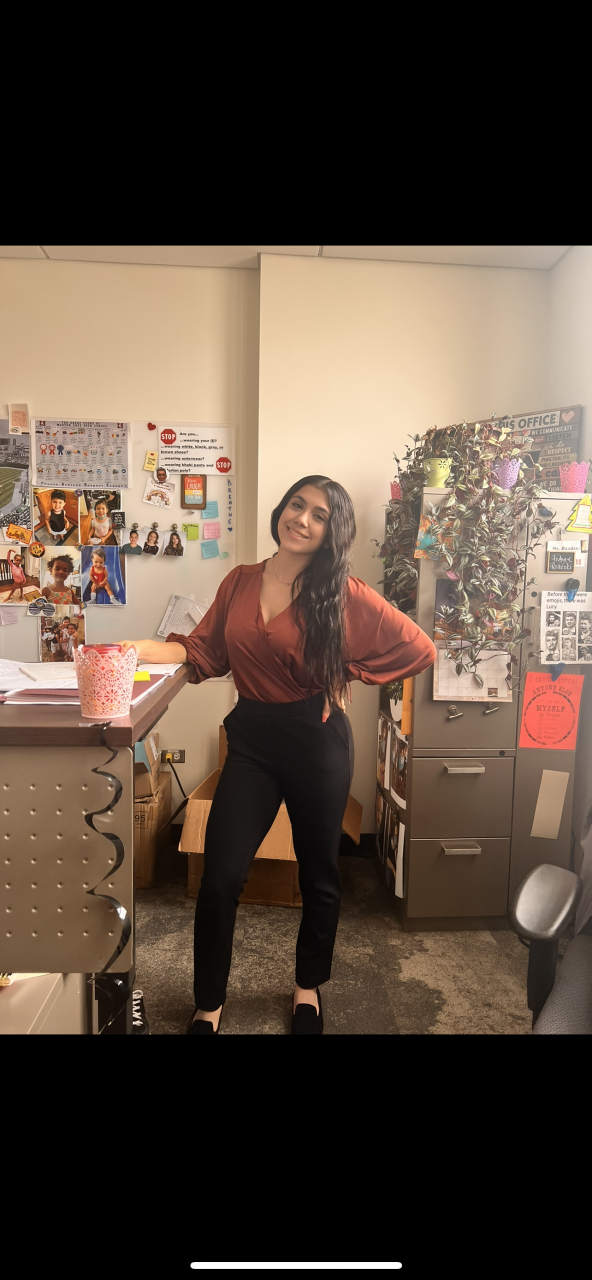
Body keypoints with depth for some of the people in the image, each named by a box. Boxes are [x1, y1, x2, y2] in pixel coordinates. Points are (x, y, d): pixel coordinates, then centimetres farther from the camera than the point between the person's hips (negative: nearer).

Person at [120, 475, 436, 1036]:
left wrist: (348, 671, -6)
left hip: (317, 739, -2)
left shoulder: (343, 593, -8)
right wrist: (145, 648, -13)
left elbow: (419, 649, -5)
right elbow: (206, 650, 2)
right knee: (220, 875, -2)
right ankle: (208, 1005, 21)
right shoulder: (240, 581, 3)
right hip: (252, 738, 2)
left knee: (318, 873, 14)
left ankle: (308, 986, 40)